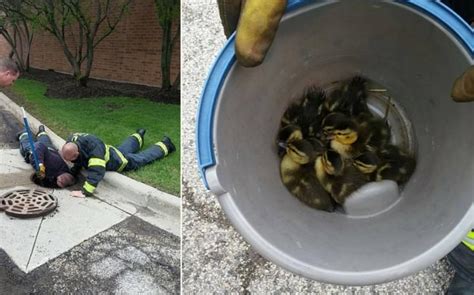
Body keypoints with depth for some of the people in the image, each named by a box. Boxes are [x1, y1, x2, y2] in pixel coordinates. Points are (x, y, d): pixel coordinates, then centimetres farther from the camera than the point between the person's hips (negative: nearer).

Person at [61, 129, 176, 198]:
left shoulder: (94, 146, -51)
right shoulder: (70, 142, -25)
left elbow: (97, 171, -56)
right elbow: (78, 162, -5)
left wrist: (85, 192, -59)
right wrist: (72, 172, -22)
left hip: (120, 161, -6)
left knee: (143, 157, 20)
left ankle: (164, 145, 44)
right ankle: (138, 136, 69)